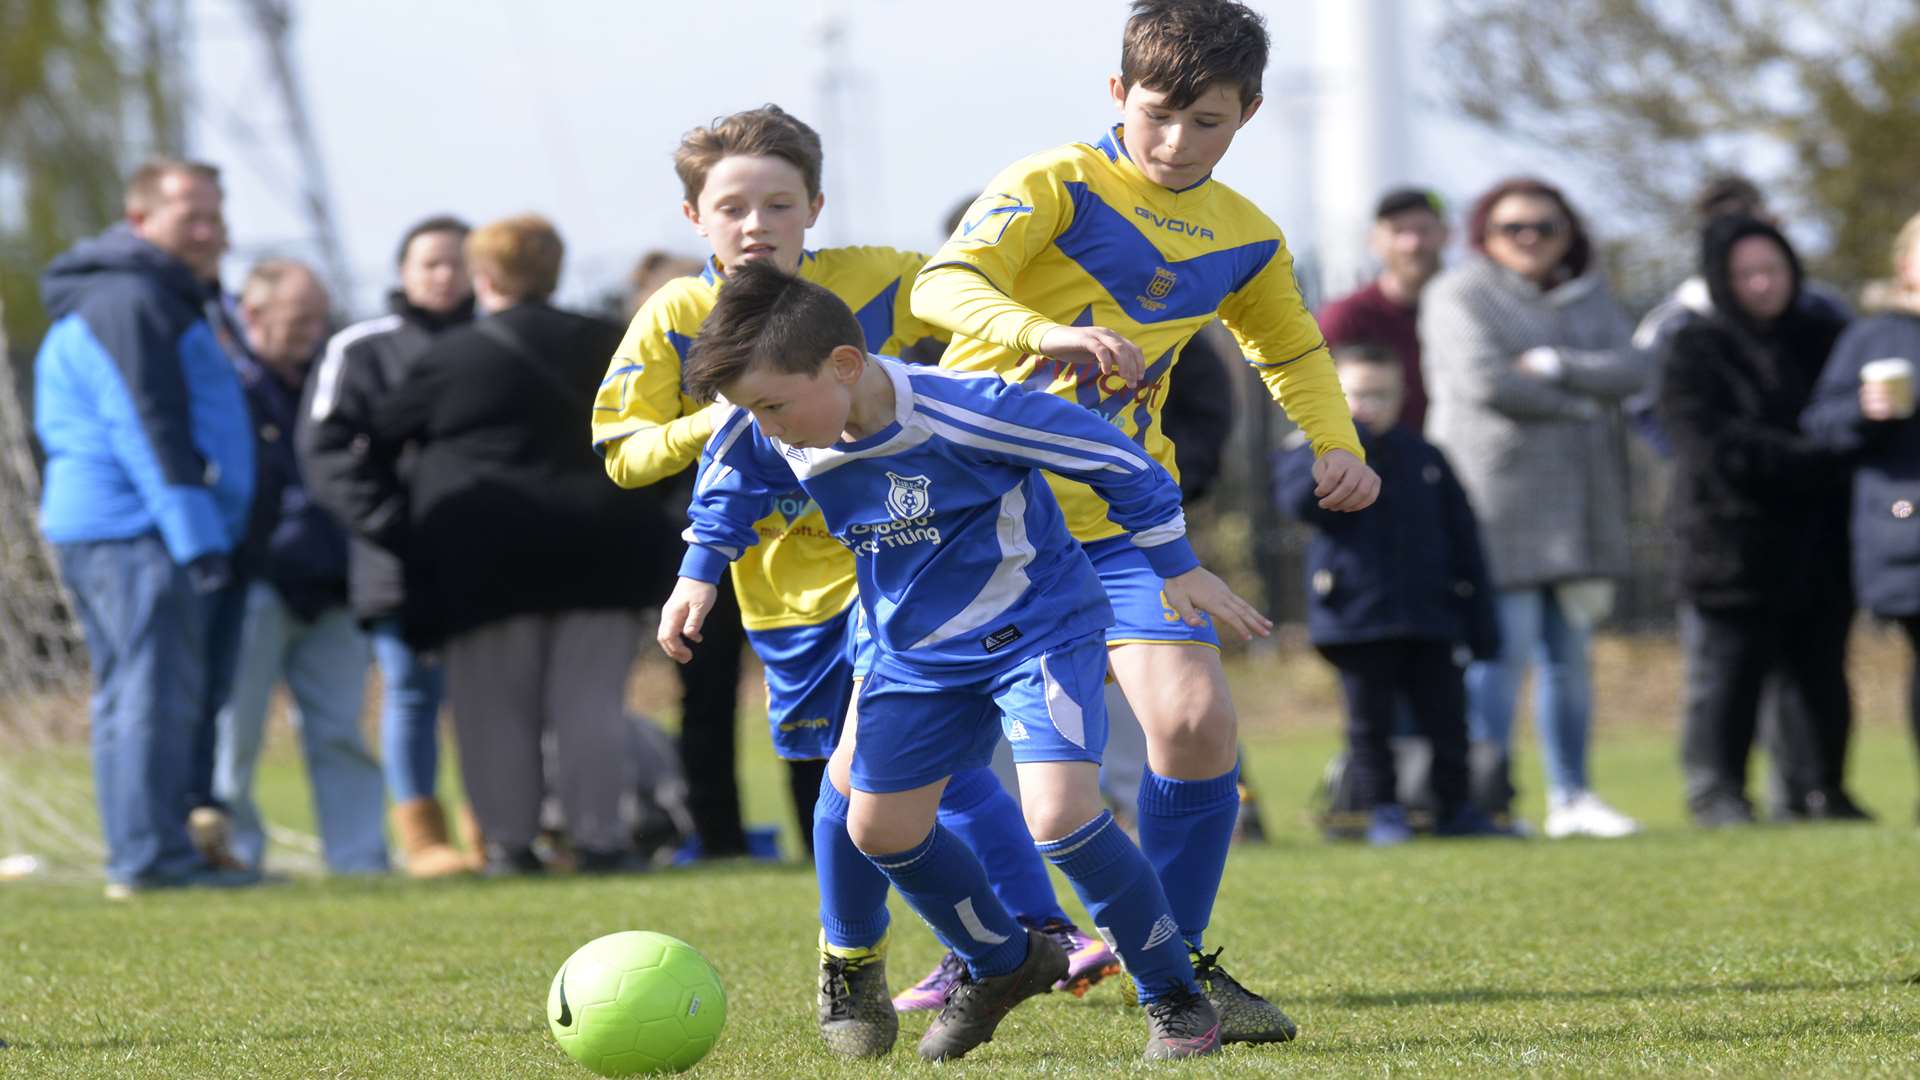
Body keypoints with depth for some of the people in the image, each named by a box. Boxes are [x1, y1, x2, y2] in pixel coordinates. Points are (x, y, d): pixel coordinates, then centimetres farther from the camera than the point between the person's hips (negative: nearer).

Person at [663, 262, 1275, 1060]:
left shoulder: (959, 415, -30)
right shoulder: (771, 440, -12)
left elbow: (1112, 458, -19)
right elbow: (729, 481, 15)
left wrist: (1177, 567, -10)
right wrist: (698, 573, 6)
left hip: (1040, 628, -7)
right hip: (920, 654, 7)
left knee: (1059, 814, -23)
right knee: (878, 825, 10)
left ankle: (1174, 995, -5)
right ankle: (1003, 963, 36)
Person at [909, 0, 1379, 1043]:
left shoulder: (1245, 241, 8)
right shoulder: (1055, 185, -10)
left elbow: (1292, 350, 28)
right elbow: (942, 284, -27)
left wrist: (1334, 443, 8)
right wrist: (1041, 333, -47)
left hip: (1119, 516, 3)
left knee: (1197, 722, -14)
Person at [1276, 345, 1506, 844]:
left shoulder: (1425, 459, 9)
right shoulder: (1311, 454, 2)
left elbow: (1463, 542, 11)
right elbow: (1301, 501, -21)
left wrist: (1481, 624, 8)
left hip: (1429, 617, 2)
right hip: (1356, 616, -2)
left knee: (1446, 719, 4)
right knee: (1370, 722, 3)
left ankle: (1456, 807, 17)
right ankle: (1383, 812, 14)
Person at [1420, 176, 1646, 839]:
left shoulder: (1586, 296, 17)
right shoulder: (1459, 297, -2)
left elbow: (1629, 371, 2)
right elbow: (1485, 379, -17)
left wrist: (1553, 366, -12)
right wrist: (1578, 404, -6)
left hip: (1578, 504, 6)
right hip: (1498, 500, -6)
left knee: (1571, 653, 9)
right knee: (1504, 648, -11)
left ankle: (1571, 797, 15)